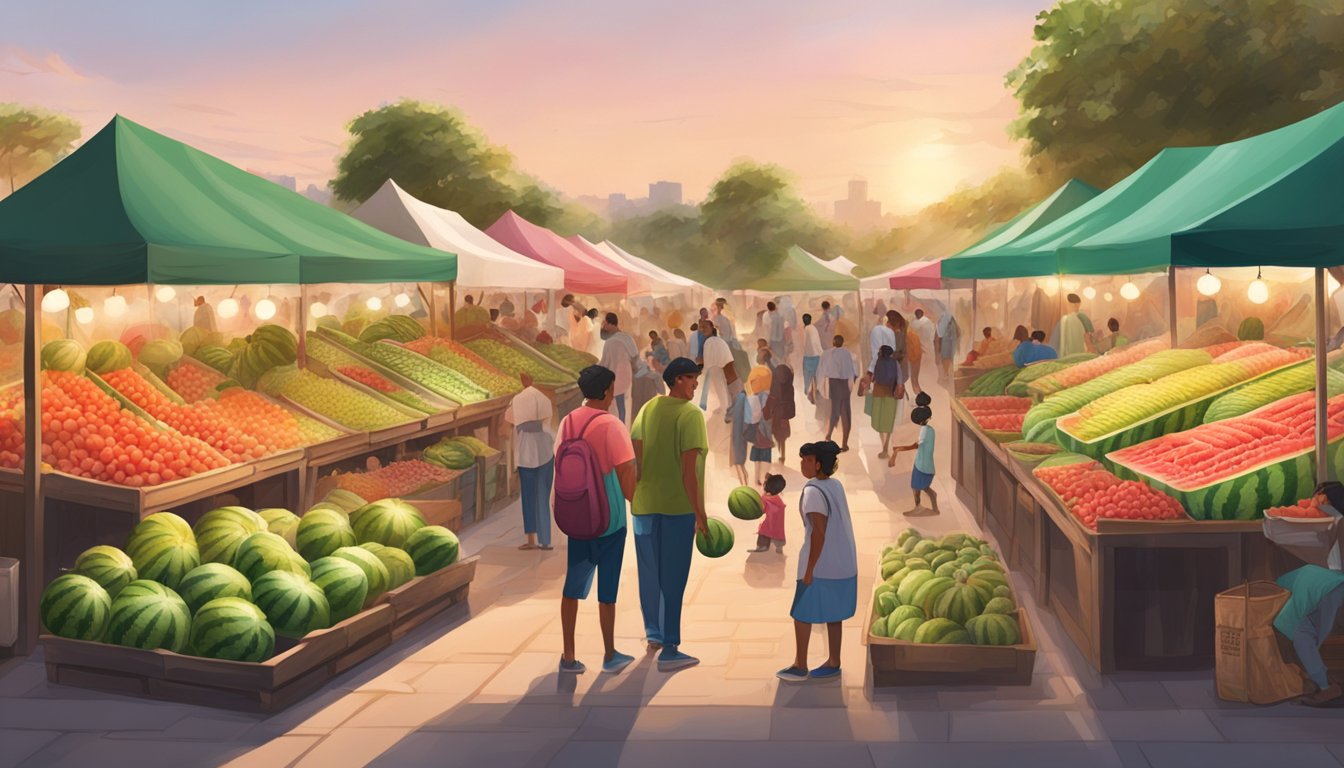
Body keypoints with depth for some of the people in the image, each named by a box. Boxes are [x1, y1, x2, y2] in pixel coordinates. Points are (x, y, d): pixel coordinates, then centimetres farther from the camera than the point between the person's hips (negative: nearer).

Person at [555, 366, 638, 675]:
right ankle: (610, 655, 19)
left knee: (573, 585, 11)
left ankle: (569, 656, 15)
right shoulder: (610, 426, -16)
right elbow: (626, 474, -18)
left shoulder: (567, 422, 2)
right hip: (609, 517, -5)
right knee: (607, 588, 7)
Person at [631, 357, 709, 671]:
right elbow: (689, 469, -17)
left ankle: (654, 634, 34)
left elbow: (636, 458, 5)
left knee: (649, 571, 18)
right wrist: (700, 514, -13)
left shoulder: (648, 409, 6)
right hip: (678, 506, -6)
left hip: (645, 504, 6)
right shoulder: (691, 415, -13)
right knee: (673, 576, 0)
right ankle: (669, 650, 4)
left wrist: (636, 495, 15)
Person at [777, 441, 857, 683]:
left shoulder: (814, 492, -18)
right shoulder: (836, 486, 7)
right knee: (832, 613, 14)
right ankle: (833, 663, 20)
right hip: (843, 565, 8)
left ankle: (800, 666, 11)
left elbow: (819, 533, -21)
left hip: (821, 566, -8)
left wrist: (809, 570, -17)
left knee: (802, 613, 4)